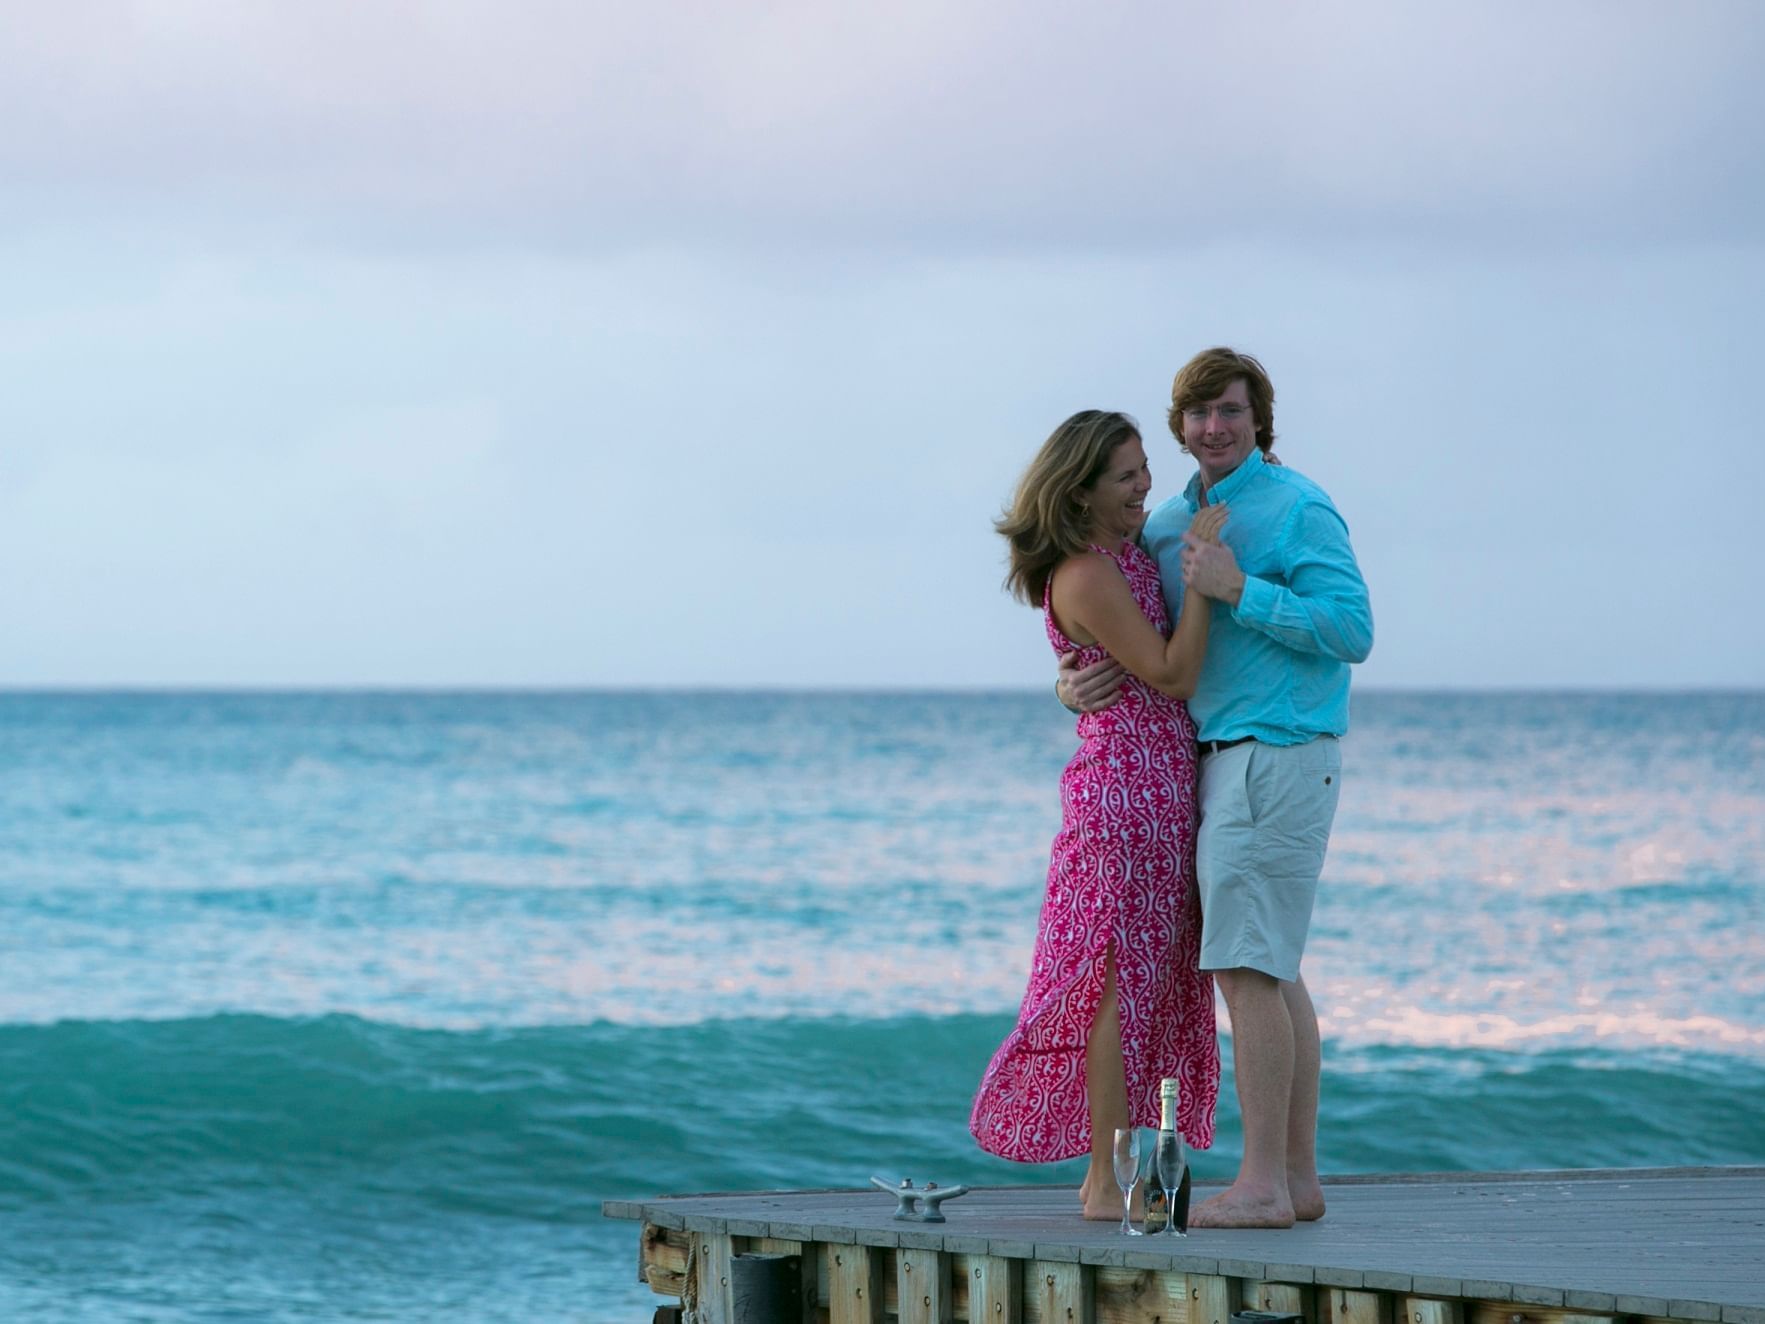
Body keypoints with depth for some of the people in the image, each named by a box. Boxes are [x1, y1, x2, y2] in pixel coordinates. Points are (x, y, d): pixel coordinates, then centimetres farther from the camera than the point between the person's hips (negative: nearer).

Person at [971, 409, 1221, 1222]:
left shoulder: (1124, 558, 14)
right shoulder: (1087, 576, -16)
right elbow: (1171, 676, -19)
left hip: (1160, 787, 10)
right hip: (1125, 784, -10)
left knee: (1146, 987, 11)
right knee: (1122, 982, -8)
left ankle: (1105, 1173, 16)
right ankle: (1108, 1184, -7)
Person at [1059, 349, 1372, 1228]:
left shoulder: (1297, 509, -8)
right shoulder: (1169, 526, 15)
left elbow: (1352, 630, -16)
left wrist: (1237, 590, -20)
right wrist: (1076, 685, -1)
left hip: (1277, 754, -9)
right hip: (1224, 760, 9)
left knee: (1248, 967, -12)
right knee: (1273, 970, 10)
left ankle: (1262, 1186, -12)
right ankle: (1298, 1177, 14)